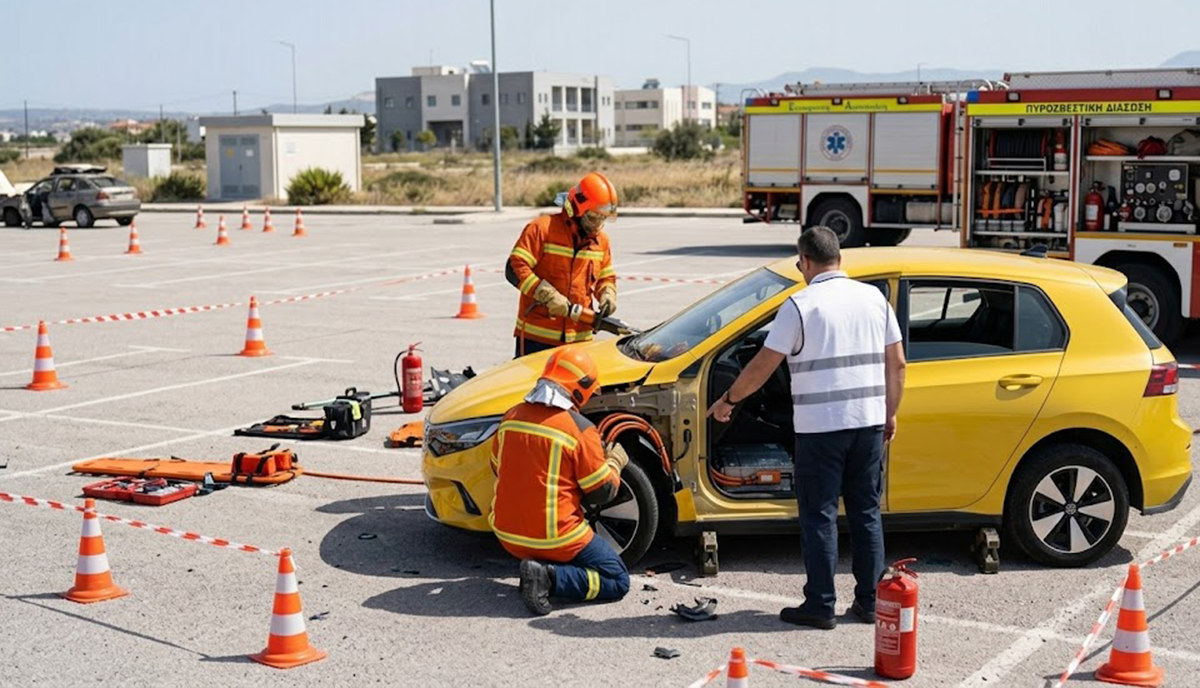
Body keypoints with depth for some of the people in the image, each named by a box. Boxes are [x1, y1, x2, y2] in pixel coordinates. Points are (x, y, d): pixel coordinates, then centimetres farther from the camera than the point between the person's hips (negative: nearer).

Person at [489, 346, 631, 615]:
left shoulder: (512, 417, 2)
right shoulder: (579, 429, -15)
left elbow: (498, 469, 15)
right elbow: (602, 493, -9)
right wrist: (615, 462, 11)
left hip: (507, 534, 7)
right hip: (554, 539, -7)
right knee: (617, 582, 6)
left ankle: (536, 566, 7)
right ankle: (550, 577, -14)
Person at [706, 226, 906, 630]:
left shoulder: (801, 306, -9)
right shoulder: (874, 298, 7)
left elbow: (763, 366, -8)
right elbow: (896, 363, 10)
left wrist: (728, 400, 6)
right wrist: (890, 414, 20)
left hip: (820, 427, -5)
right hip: (868, 422, 5)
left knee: (819, 515, 3)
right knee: (866, 513, 13)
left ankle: (820, 606, 6)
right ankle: (868, 601, 18)